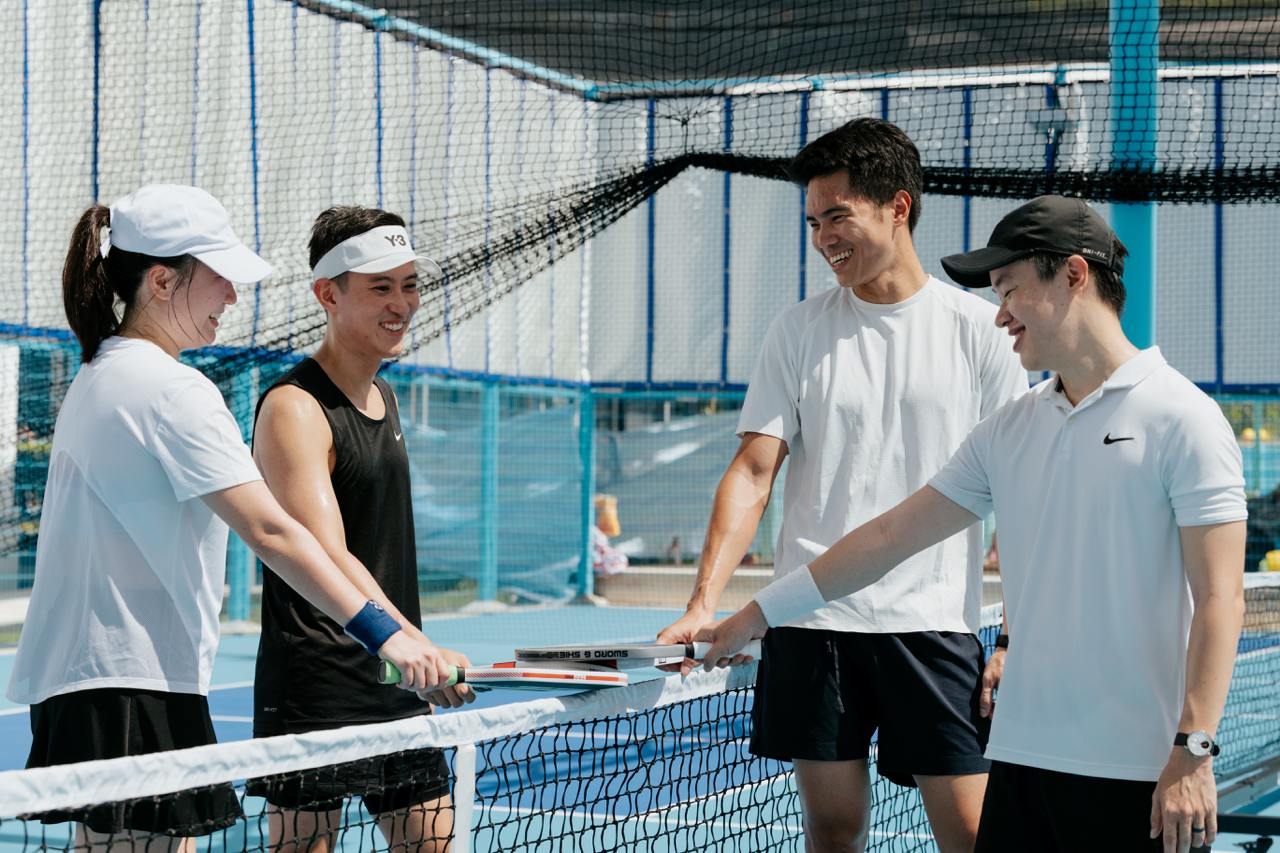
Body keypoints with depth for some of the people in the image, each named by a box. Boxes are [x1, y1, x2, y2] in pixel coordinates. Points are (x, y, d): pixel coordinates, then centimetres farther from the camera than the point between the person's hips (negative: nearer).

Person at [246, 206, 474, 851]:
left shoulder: (385, 398, 15)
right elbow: (326, 558, -27)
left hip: (399, 690, 9)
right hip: (314, 696, -8)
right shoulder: (294, 408, -14)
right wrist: (409, 643, -39)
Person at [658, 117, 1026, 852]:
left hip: (934, 622, -2)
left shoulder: (980, 330, 2)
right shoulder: (800, 330, 6)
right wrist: (704, 604, -10)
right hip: (812, 621, 2)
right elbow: (753, 474, 2)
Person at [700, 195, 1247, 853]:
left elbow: (1219, 597, -10)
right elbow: (891, 536, 18)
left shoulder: (1180, 418, -6)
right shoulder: (1008, 431, 14)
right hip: (1021, 755, 6)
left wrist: (1193, 753, -16)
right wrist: (756, 615, 18)